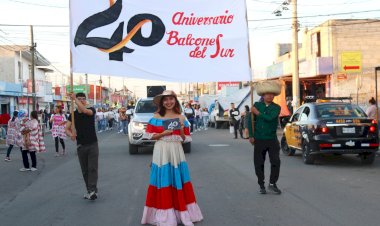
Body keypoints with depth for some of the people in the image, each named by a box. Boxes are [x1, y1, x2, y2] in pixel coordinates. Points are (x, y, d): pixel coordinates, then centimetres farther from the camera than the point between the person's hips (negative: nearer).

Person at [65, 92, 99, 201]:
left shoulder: (91, 110, -2)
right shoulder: (73, 114, 5)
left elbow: (84, 110, -27)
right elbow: (67, 128, -4)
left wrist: (74, 99, -23)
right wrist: (71, 134, -26)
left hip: (93, 144, -3)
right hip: (81, 146, 3)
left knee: (93, 168, -9)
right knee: (85, 170, 6)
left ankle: (92, 190, -15)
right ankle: (90, 191, 14)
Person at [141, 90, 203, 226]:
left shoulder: (181, 118, 7)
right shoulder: (156, 117, 2)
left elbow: (184, 138, 8)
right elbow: (150, 135, 0)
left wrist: (181, 128, -10)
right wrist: (163, 133, -13)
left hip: (176, 152, 2)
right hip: (161, 152, -2)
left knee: (178, 180, 3)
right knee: (163, 181, -1)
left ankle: (181, 212, 12)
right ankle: (164, 215, 5)